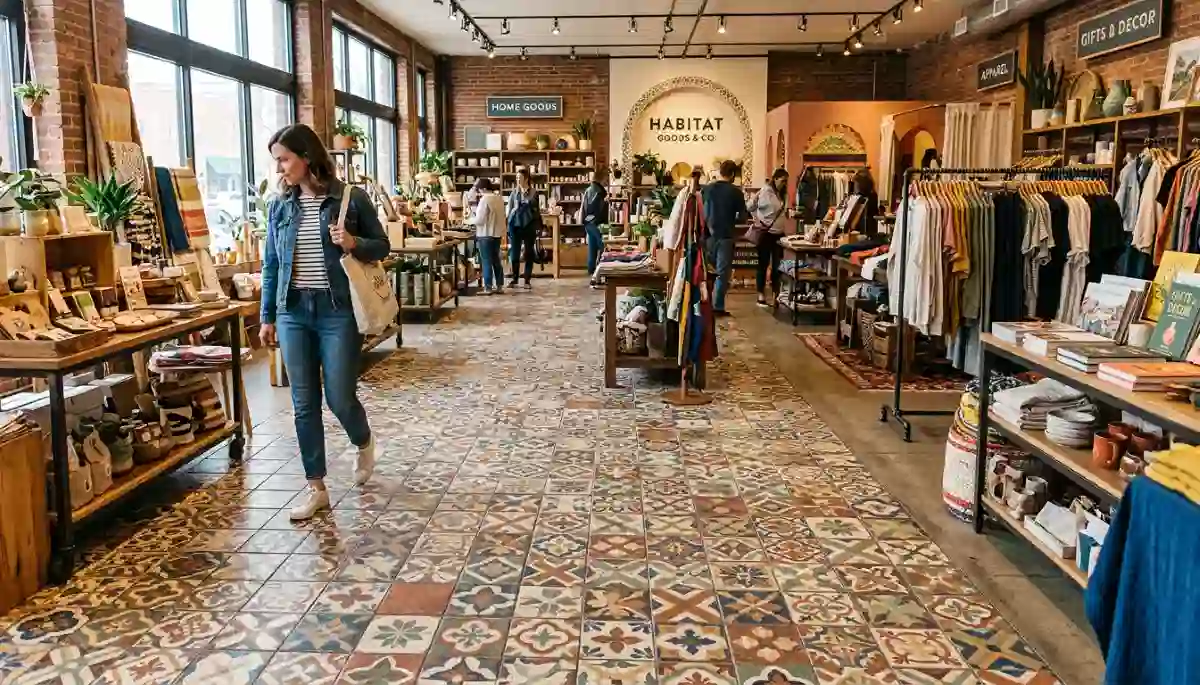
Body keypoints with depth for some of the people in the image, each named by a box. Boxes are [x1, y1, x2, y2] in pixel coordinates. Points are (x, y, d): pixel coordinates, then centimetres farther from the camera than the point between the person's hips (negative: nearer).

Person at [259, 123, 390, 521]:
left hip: (338, 311, -4)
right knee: (304, 404, 5)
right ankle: (316, 488, 16)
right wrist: (267, 316, 11)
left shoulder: (352, 199, -4)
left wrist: (355, 244, -17)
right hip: (293, 312, 4)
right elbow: (271, 264, 13)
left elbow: (382, 246, 4)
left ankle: (364, 443, 34)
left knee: (340, 398, -1)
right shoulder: (279, 207, 8)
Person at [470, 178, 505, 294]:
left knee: (486, 261, -2)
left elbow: (479, 220, -19)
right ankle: (499, 286, 16)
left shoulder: (484, 200, -17)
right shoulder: (499, 199, 8)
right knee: (496, 260, 13)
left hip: (486, 235, -8)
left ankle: (488, 288, 0)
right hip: (497, 233, 8)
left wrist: (471, 218, 2)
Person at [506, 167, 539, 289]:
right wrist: (508, 225, 3)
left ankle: (527, 280, 10)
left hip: (529, 225, -1)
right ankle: (514, 279, 10)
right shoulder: (514, 192, 4)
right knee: (514, 253, 1)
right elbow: (509, 209, 7)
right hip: (515, 224, 1)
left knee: (529, 253, 4)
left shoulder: (533, 193, 0)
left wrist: (538, 225, 3)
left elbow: (537, 210, 6)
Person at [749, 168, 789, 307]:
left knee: (777, 265, 8)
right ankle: (761, 297, 8)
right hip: (766, 233, -6)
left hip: (779, 233, 6)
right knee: (763, 264, 2)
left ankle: (776, 296, 15)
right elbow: (750, 207, -8)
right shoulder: (765, 191, -10)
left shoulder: (782, 194, 11)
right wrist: (757, 220, -11)